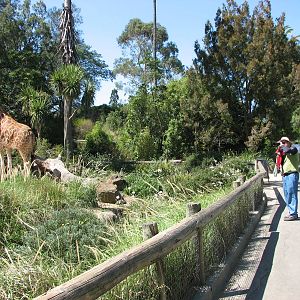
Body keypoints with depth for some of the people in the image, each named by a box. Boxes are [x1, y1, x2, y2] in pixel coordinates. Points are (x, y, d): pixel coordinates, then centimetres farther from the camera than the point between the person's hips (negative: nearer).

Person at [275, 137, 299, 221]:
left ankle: (293, 214, -6)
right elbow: (279, 162, 25)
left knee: (291, 194, -9)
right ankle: (292, 212, 20)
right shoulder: (283, 152, 19)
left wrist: (282, 146, -12)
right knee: (287, 195, 11)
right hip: (285, 175, 9)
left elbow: (287, 150, -28)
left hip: (292, 174, -9)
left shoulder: (293, 149, -5)